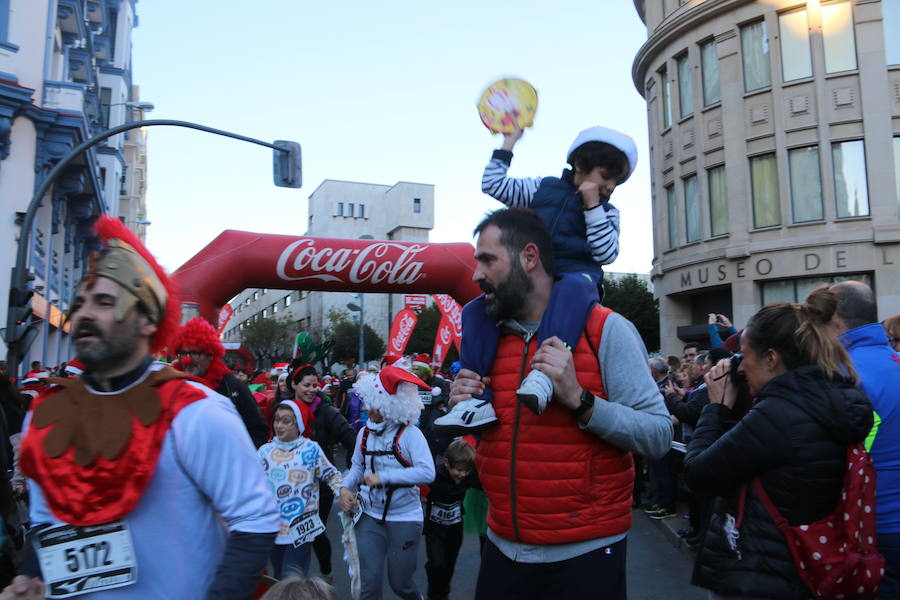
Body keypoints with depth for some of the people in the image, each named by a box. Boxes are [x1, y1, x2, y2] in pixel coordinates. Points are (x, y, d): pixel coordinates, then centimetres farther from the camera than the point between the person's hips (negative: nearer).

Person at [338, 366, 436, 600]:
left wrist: (384, 477, -26)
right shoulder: (365, 433, 0)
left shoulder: (409, 433, -17)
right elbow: (357, 466, 11)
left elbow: (427, 473, -26)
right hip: (370, 517, 4)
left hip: (404, 519, -4)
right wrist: (345, 488, -8)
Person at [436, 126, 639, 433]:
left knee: (574, 287, -41)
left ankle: (545, 372, -54)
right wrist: (508, 144, 18)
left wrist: (592, 205, -4)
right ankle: (479, 400, -24)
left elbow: (607, 253, -2)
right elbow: (494, 186, 18)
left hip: (577, 277, -2)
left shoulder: (607, 212, 15)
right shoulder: (544, 187, 18)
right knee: (476, 310, -19)